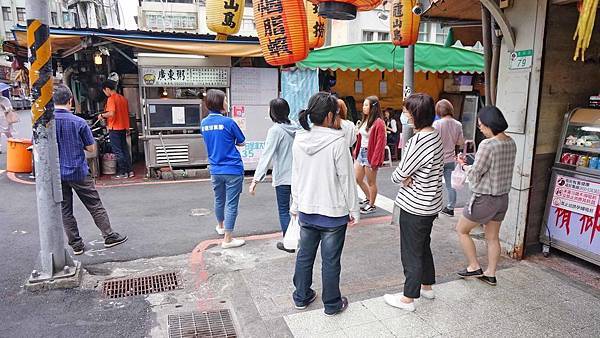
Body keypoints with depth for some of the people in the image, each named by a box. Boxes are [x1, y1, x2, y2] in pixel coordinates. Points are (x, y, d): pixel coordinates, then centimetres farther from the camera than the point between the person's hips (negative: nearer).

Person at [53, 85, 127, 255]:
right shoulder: (79, 122, -12)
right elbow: (91, 148, -5)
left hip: (56, 174, 3)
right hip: (78, 172, -2)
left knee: (65, 210, 12)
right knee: (95, 206, 9)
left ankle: (76, 244, 18)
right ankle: (109, 236, 16)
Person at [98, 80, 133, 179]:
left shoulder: (111, 99, -13)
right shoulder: (123, 98, 11)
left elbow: (111, 113, -25)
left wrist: (102, 115, -6)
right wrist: (127, 128, 23)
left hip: (114, 128, -8)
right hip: (123, 128, 8)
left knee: (118, 151, -1)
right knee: (125, 149, 13)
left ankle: (123, 172, 2)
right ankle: (130, 171, 14)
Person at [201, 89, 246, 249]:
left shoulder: (204, 123, 2)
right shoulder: (228, 122, -16)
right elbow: (242, 143, -3)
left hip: (215, 169, 6)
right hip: (232, 170, -6)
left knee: (219, 200, 23)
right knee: (231, 204, 1)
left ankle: (221, 226, 45)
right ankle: (227, 239, 5)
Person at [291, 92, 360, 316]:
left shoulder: (299, 140, -2)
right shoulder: (338, 142, -18)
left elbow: (296, 175, 6)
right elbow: (346, 179, -13)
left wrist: (296, 205, 16)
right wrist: (353, 210, -2)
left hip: (306, 210, 5)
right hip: (333, 212, -5)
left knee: (305, 255, 18)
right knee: (330, 260, 9)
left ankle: (301, 297, 34)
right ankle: (332, 304, 25)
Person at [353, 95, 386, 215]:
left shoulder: (379, 123, -15)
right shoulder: (365, 120, 9)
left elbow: (380, 143, -18)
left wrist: (375, 161, -20)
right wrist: (356, 151, 11)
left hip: (370, 154, -8)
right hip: (361, 152, 8)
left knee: (371, 182, 6)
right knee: (357, 179, 16)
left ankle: (371, 205, 22)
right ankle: (368, 198, 37)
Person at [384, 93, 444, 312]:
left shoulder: (419, 141, -26)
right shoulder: (435, 135, 4)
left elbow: (399, 174, -20)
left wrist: (401, 177, 3)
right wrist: (408, 177, -9)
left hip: (415, 207, -9)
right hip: (431, 203, 9)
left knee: (411, 253, 5)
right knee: (424, 246, 24)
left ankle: (408, 298, 19)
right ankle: (427, 286, 40)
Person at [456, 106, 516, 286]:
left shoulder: (487, 145, -24)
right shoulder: (510, 143, 2)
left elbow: (474, 175, -18)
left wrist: (464, 165, 2)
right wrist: (471, 163, 8)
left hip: (485, 198, -8)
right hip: (503, 197, 8)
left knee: (461, 230, 13)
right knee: (493, 237, 19)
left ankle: (474, 267, 19)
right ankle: (490, 274, 30)